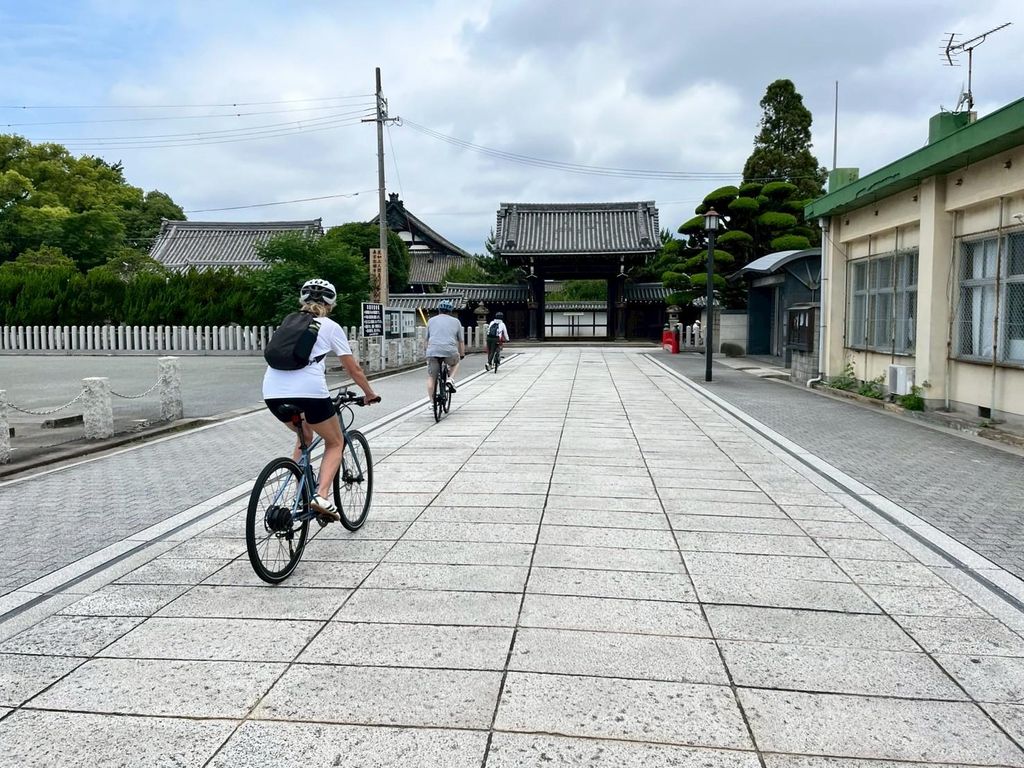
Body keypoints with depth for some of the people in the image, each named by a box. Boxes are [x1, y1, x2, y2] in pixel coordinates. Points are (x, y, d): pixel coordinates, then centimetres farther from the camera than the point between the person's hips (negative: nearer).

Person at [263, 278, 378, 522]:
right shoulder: (330, 327, 14)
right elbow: (354, 369, 14)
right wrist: (369, 393, 30)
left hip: (272, 392, 5)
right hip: (308, 391, -5)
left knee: (305, 435, 32)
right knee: (335, 442, 17)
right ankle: (322, 496, -4)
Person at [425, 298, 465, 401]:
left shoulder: (431, 320, 20)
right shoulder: (456, 321, 17)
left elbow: (427, 340, 27)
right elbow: (461, 341, 20)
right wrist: (462, 354, 34)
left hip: (433, 352, 1)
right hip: (450, 352, 0)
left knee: (431, 377, 12)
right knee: (455, 362, 32)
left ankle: (432, 401, 11)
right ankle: (450, 379, 10)